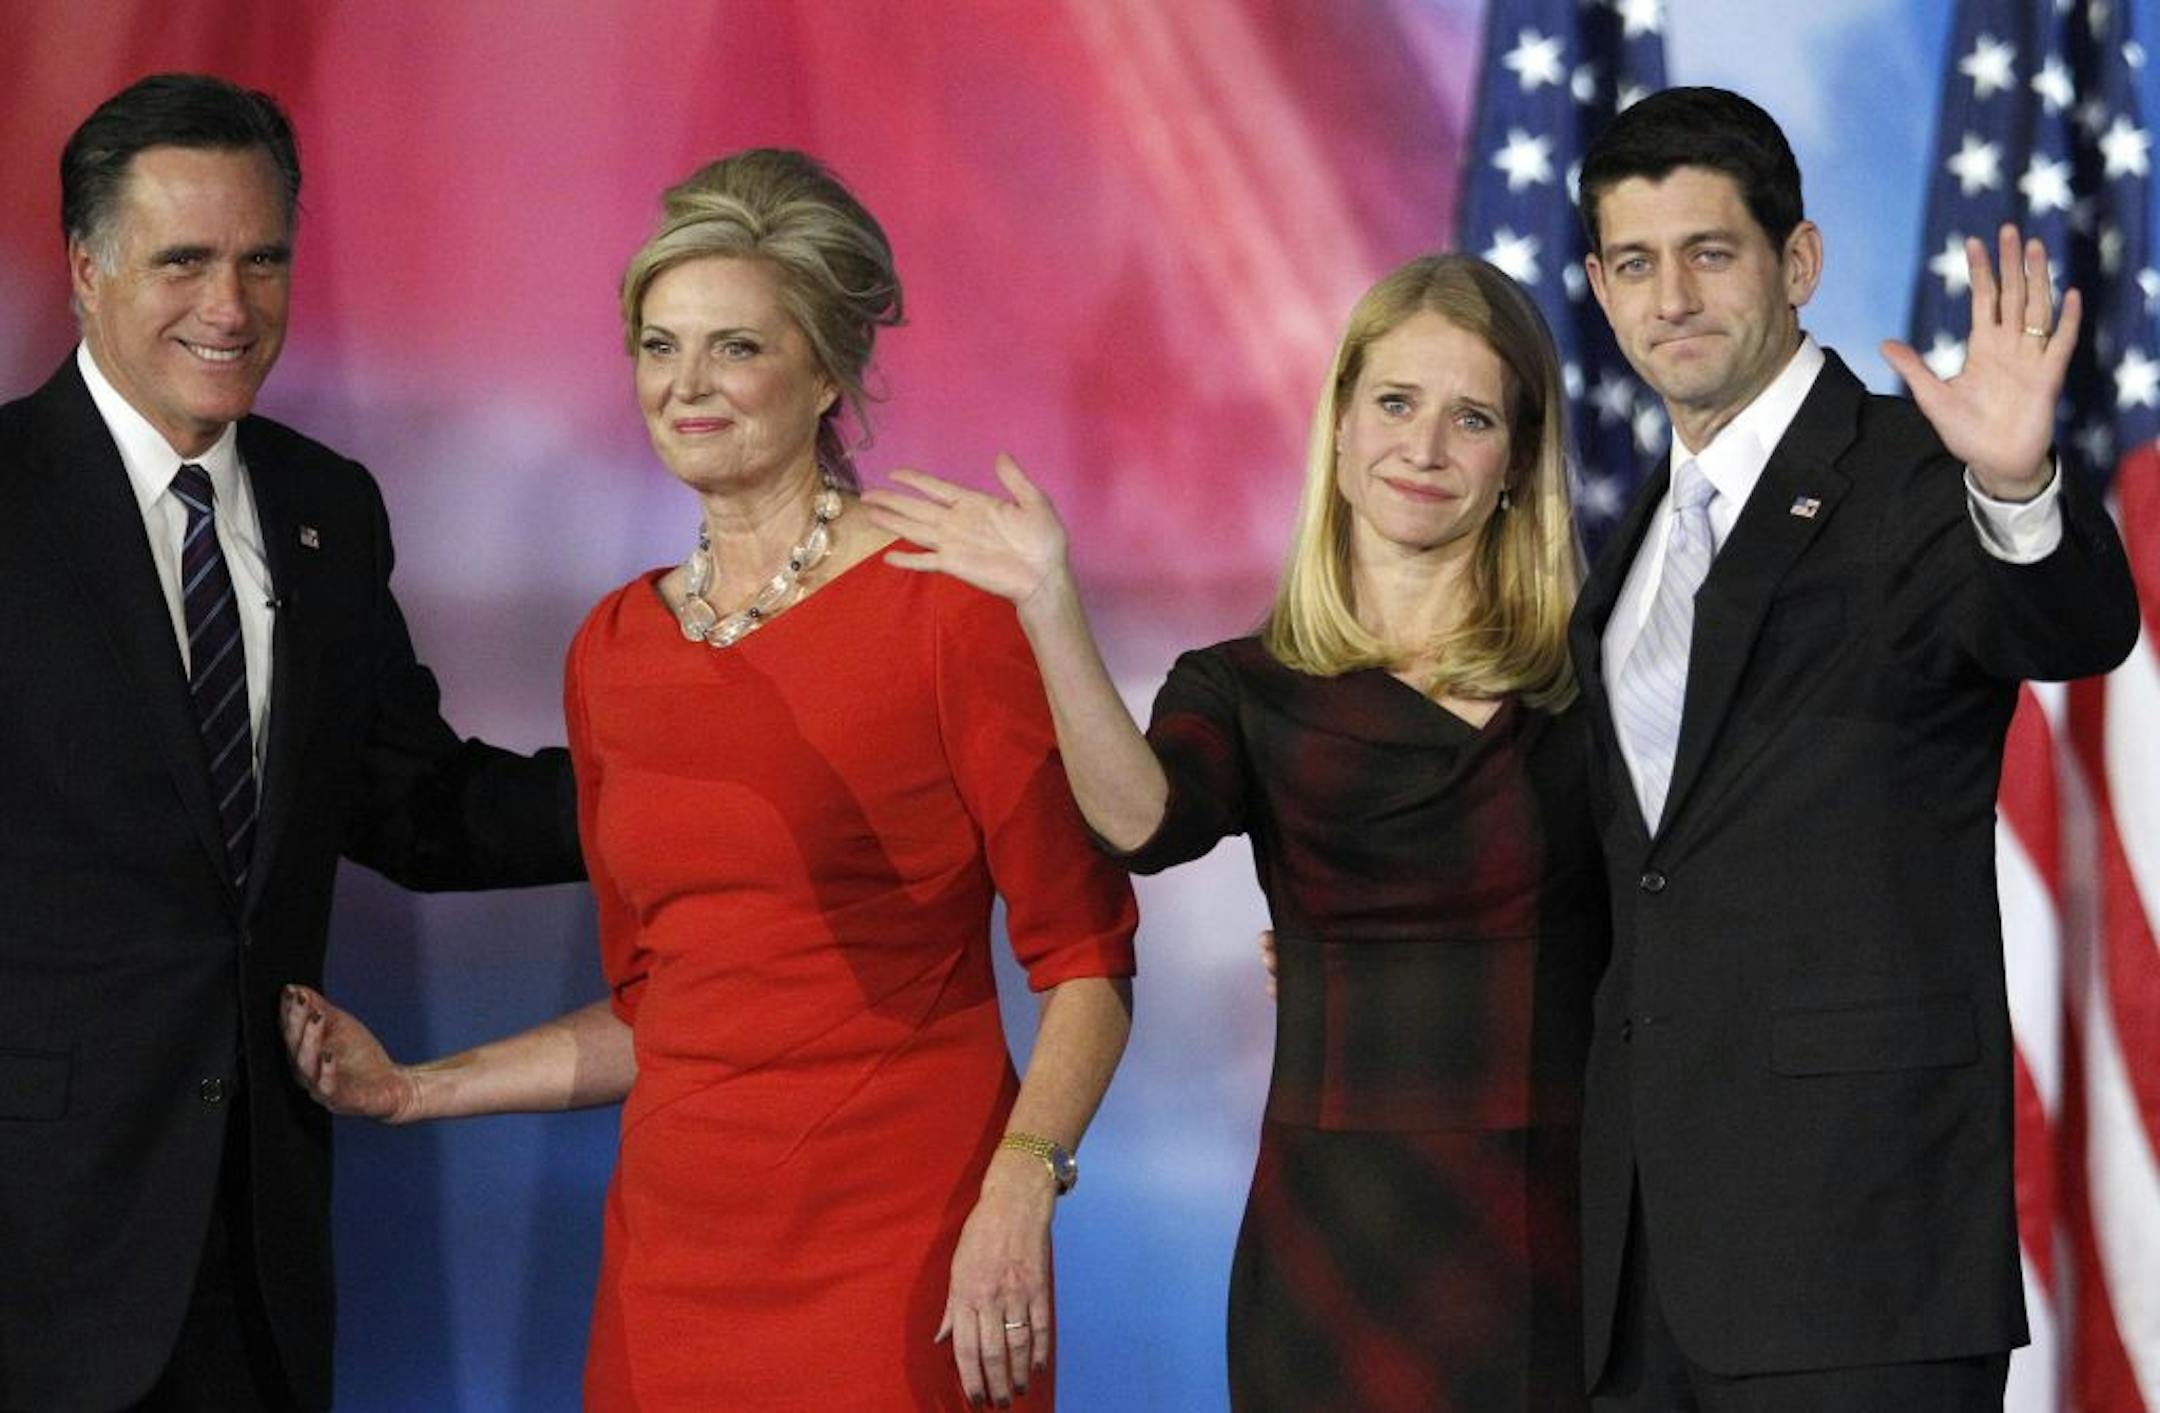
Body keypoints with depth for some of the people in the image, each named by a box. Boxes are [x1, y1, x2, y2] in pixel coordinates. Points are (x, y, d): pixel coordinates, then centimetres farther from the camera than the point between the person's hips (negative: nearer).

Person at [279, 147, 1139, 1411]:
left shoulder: (948, 608, -7)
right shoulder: (614, 651, 11)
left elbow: (1084, 954, -7)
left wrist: (1019, 1192, -20)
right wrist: (410, 1092, 12)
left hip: (902, 1249, -5)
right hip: (677, 1252, 5)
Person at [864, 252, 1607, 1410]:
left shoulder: (1590, 673, 4)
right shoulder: (1244, 690, 4)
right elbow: (1146, 823, -18)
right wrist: (1051, 608, -29)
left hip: (1559, 1232, 0)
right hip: (1339, 1238, 0)